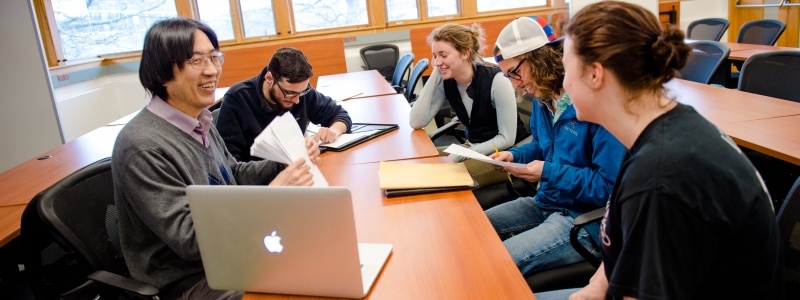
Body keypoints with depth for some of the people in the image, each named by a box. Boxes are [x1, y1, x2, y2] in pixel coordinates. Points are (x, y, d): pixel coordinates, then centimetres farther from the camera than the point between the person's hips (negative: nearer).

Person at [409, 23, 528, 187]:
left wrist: (462, 154, -26)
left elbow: (507, 139, -19)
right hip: (474, 148, 6)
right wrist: (435, 76, -17)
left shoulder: (496, 81, -22)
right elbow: (416, 122, -14)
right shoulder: (446, 83, -5)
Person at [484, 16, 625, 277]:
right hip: (544, 203, 9)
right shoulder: (544, 97, 4)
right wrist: (513, 155, 2)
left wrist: (549, 173, -21)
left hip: (585, 220, -9)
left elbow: (611, 186, -24)